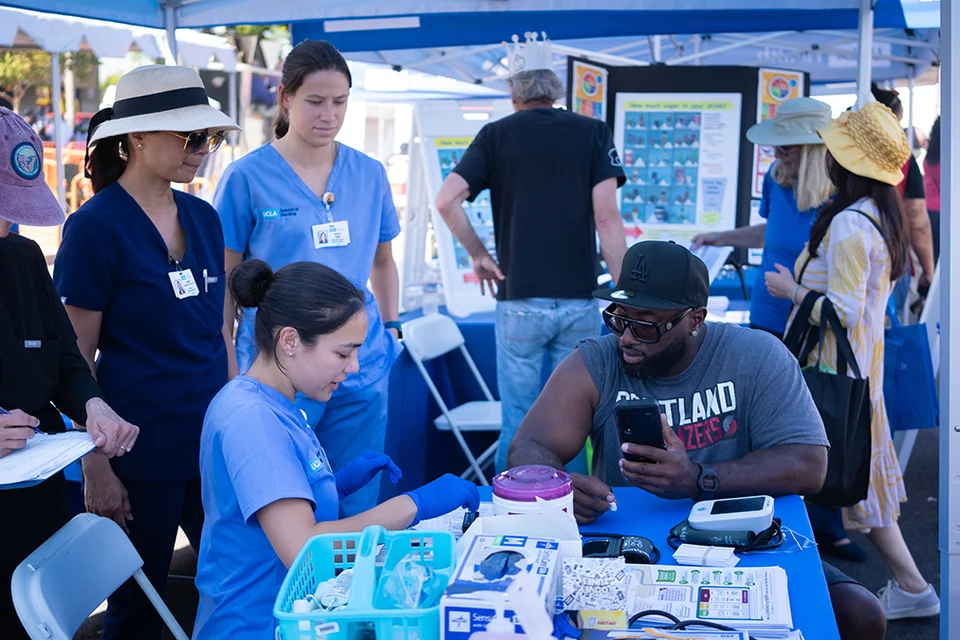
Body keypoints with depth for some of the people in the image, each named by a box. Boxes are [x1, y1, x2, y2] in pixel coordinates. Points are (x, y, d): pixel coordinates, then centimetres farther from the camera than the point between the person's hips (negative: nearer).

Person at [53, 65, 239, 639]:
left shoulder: (204, 218, 6)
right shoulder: (95, 227, -11)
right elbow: (77, 356, -10)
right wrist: (96, 467, -11)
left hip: (213, 441, 6)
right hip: (142, 451, -5)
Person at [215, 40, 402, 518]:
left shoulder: (369, 174, 6)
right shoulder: (246, 177, -5)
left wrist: (390, 329, 10)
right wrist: (227, 370, -3)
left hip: (362, 367, 4)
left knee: (356, 510, 11)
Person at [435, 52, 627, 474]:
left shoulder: (496, 134, 4)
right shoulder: (593, 132, 3)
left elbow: (446, 201, -7)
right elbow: (607, 218, -5)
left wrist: (478, 254, 6)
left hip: (520, 299, 0)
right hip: (579, 299, 1)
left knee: (518, 424, 8)